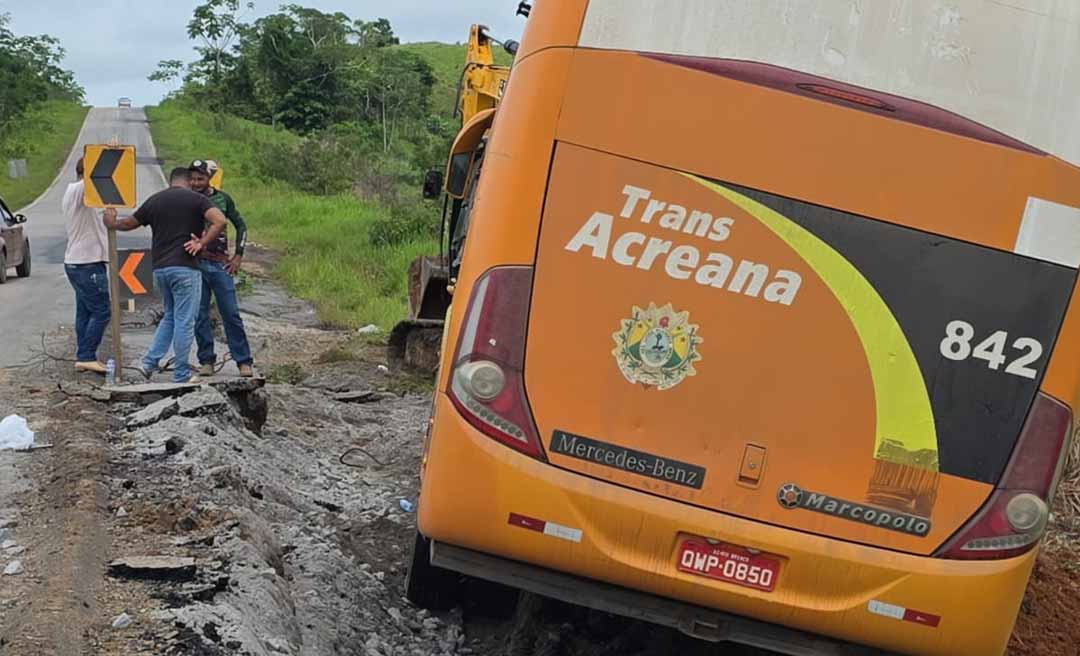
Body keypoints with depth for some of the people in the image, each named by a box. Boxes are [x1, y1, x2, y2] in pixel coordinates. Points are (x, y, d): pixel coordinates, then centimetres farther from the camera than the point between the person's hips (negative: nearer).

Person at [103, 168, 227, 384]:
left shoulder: (154, 200, 11)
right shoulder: (196, 199, -2)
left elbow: (130, 223, 23)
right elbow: (220, 221, -18)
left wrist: (112, 223, 42)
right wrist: (202, 243, -12)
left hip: (160, 268, 6)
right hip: (185, 268, -5)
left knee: (170, 316, 22)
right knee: (184, 321, 0)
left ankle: (150, 361, 15)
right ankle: (182, 375, 4)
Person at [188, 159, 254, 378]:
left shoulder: (222, 199, 6)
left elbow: (240, 225, 14)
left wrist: (238, 256, 8)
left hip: (220, 264, 0)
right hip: (195, 264, 0)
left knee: (231, 314, -2)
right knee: (200, 315, 3)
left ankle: (244, 361, 3)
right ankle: (206, 361, 13)